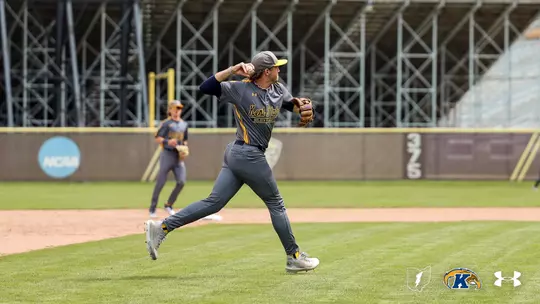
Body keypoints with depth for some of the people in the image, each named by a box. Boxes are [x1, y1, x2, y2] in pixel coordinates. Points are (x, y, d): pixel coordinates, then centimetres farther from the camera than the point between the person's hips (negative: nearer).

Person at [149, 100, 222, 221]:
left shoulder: (184, 124, 14)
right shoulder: (166, 123, -4)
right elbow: (157, 138, -7)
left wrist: (185, 149, 6)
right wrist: (167, 142, -23)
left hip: (179, 157, 5)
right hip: (167, 155, -5)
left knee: (181, 182, -5)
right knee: (160, 183, -6)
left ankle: (169, 205, 12)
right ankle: (152, 208, 3)